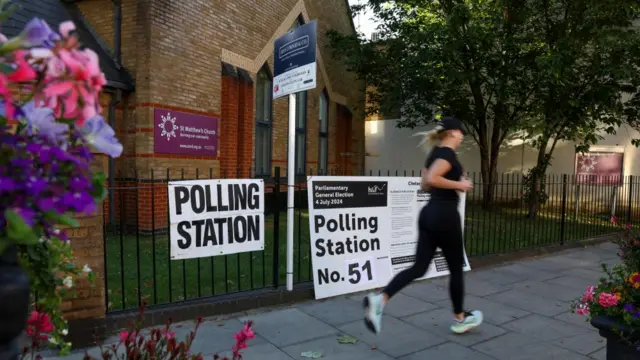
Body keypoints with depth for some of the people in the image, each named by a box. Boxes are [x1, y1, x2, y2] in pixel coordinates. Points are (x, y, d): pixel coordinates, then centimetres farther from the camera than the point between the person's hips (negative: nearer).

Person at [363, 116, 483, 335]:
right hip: (445, 215, -8)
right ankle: (459, 319, 27)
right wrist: (459, 184, -15)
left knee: (419, 267, 4)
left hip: (429, 213, 9)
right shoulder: (448, 153, -11)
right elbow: (432, 179, -27)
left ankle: (379, 299, -12)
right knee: (456, 268, 10)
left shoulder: (435, 153, 17)